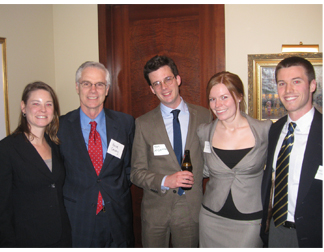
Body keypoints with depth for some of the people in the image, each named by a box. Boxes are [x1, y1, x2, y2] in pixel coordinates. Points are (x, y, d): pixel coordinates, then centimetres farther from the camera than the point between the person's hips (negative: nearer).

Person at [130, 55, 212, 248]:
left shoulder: (204, 116, -2)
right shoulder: (143, 123, -4)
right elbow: (137, 172, -2)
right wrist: (165, 181, -19)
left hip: (191, 209, 0)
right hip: (155, 210, 0)